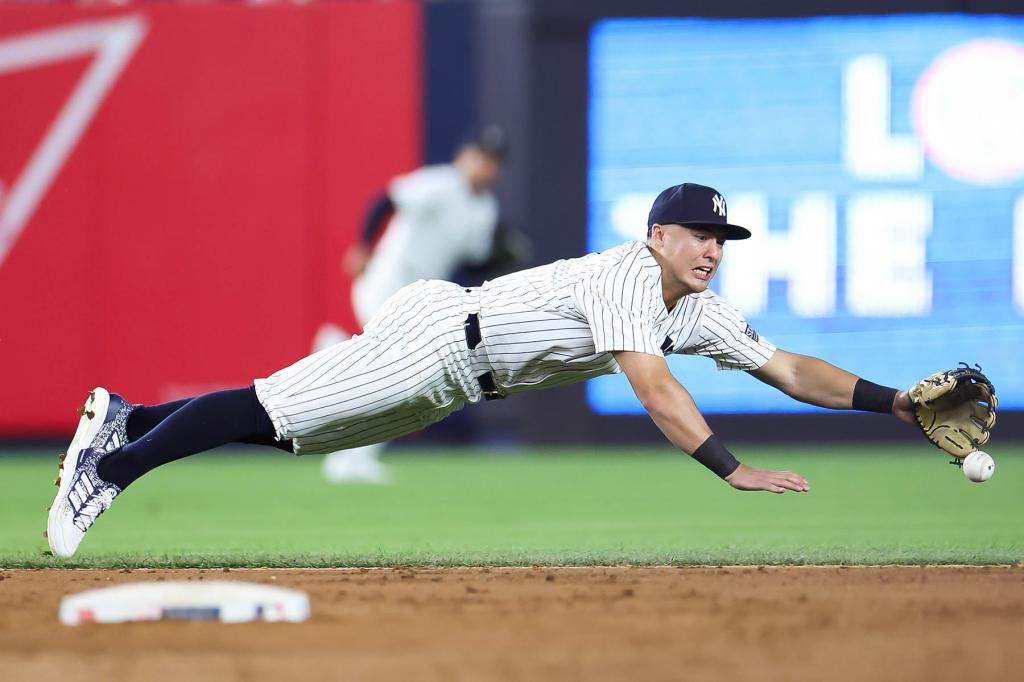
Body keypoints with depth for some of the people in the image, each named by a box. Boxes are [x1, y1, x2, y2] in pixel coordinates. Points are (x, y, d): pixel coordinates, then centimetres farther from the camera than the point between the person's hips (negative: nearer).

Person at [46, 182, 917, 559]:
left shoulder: (699, 312, 3)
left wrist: (894, 401, -4)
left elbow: (790, 370, 5)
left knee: (290, 425, 14)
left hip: (449, 382, 8)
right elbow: (651, 385, -36)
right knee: (272, 410, -9)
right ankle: (110, 467, 0)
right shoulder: (626, 278, -24)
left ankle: (126, 420, 25)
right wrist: (732, 468, -42)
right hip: (434, 334, -8)